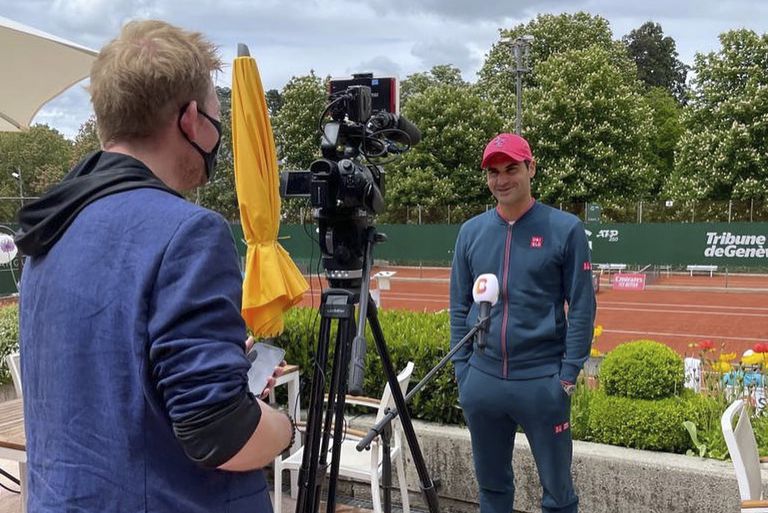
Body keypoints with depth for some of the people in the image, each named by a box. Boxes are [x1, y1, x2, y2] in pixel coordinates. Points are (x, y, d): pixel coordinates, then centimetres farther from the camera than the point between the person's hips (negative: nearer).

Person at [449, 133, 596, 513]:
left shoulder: (565, 229, -4)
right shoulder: (471, 231, 7)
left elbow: (581, 307, -4)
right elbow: (460, 306, 10)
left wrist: (569, 371, -9)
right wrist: (461, 368, 5)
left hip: (542, 381, -3)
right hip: (482, 380, 4)